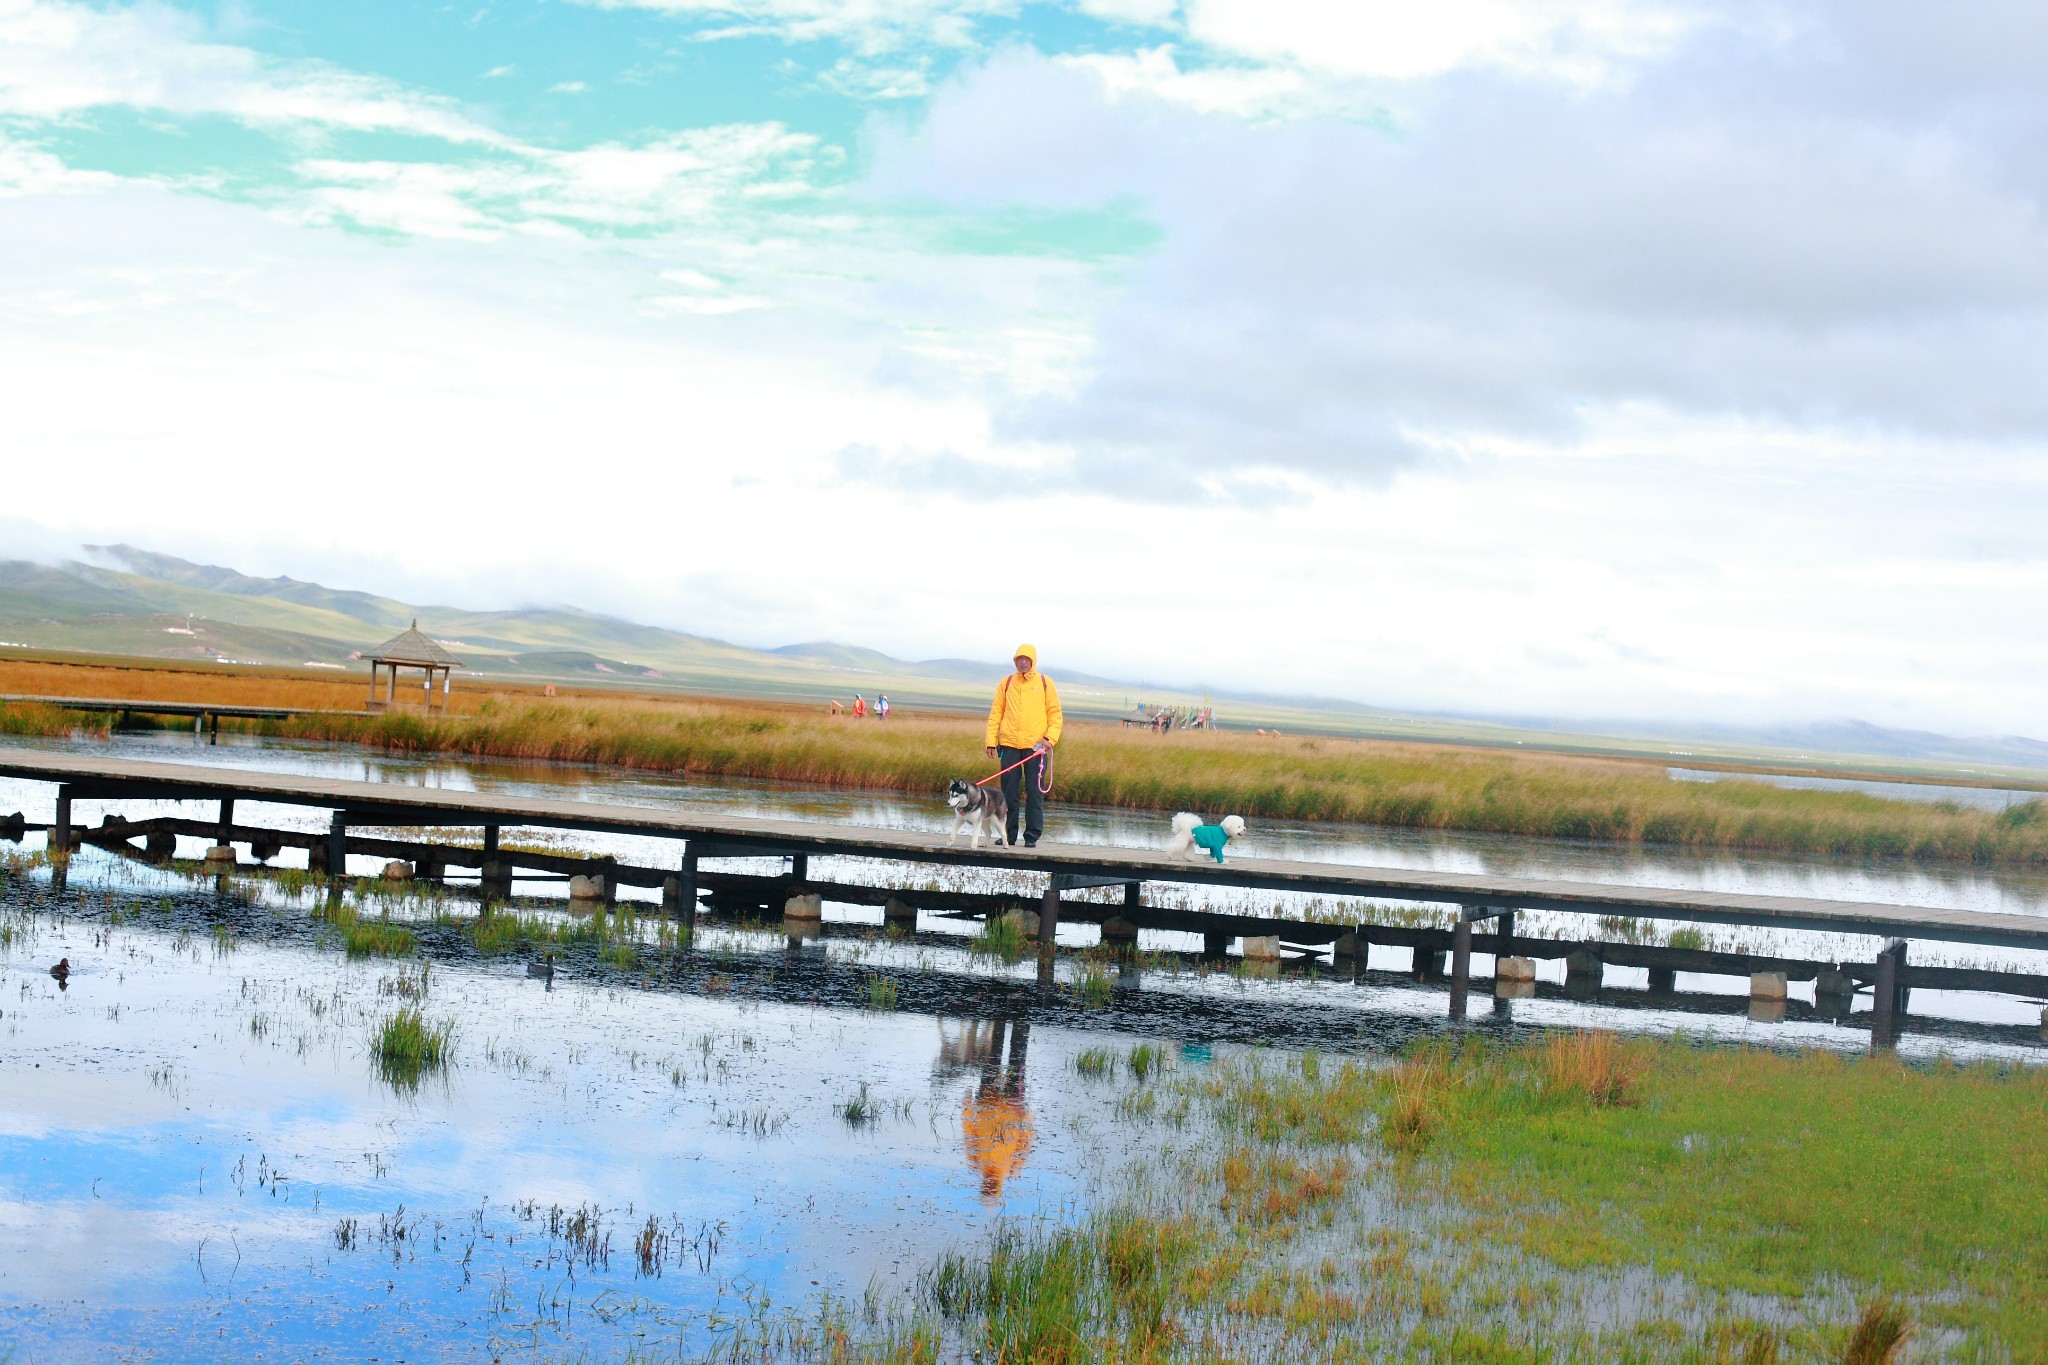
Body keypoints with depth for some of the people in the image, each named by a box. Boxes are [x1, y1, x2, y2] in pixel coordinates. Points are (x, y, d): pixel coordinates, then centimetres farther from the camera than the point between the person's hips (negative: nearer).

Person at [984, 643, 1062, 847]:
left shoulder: (1045, 683, 6)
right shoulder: (1006, 683, 10)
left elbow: (1055, 714, 6)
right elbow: (996, 713, 10)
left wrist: (1051, 738, -8)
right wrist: (991, 740, 2)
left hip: (1035, 746, -2)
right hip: (1009, 745, 2)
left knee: (1034, 792, -2)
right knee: (1008, 792, 2)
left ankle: (1032, 836, 1)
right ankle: (1008, 834, 9)